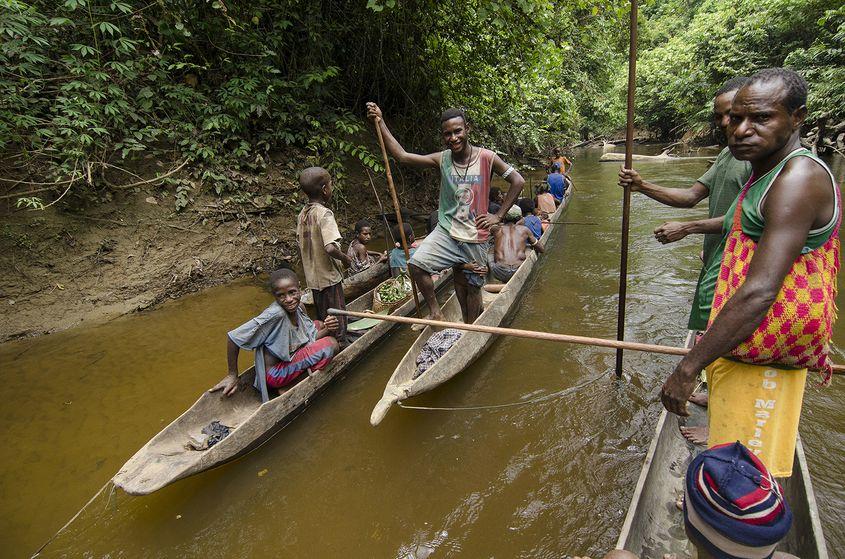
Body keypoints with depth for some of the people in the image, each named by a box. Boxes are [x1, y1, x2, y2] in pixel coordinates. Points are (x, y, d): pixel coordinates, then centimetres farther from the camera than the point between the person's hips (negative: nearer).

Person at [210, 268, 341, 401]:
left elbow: (312, 338, 3)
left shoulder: (298, 307, -7)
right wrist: (232, 375, -19)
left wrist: (328, 330, -17)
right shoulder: (275, 314, -30)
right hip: (275, 374, -8)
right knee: (331, 344, -14)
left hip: (289, 358, 8)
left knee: (319, 324, 14)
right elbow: (233, 337, -28)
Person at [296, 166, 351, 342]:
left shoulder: (302, 214, 5)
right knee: (337, 321, 6)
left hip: (313, 277, 8)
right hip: (329, 277, -8)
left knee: (323, 320, 20)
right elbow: (330, 248, -31)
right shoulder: (324, 213, -20)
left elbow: (301, 245, 11)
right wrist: (346, 258, -13)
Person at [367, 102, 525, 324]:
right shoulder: (442, 159, -3)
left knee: (472, 285, 10)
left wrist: (498, 216, -5)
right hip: (447, 231, 2)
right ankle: (436, 312, 2)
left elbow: (518, 181, -1)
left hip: (476, 237, -1)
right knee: (417, 264, -18)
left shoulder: (486, 158, -8)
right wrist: (380, 122, -14)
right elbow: (402, 155, -9)